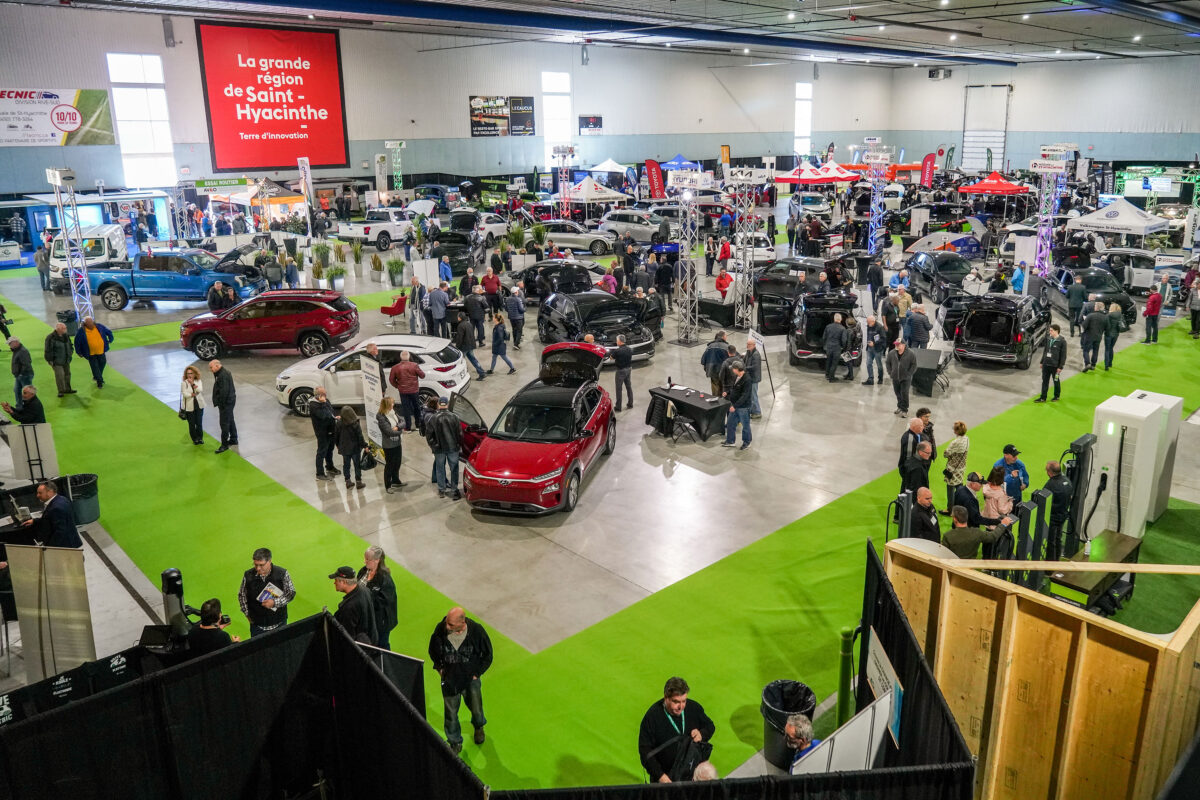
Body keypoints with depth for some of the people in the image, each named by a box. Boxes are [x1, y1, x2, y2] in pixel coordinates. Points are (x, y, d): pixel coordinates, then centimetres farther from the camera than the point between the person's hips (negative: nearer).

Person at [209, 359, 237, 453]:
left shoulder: (223, 376, -22)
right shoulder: (224, 372, 11)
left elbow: (224, 391, -25)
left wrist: (221, 404, -20)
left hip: (226, 402, -11)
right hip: (229, 401, 11)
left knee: (224, 424, -4)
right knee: (230, 421, 21)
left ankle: (224, 444, 2)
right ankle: (233, 439, 33)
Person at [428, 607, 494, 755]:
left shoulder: (476, 630, -24)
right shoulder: (440, 629, -21)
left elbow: (488, 655, -6)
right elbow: (433, 650, 3)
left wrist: (477, 673, -6)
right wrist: (439, 668, -1)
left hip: (471, 678, -1)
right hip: (449, 679, 1)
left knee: (476, 709, 15)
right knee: (451, 712, 11)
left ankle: (478, 727, 51)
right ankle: (455, 743, 37)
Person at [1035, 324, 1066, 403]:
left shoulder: (1062, 341, -12)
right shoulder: (1048, 339, 5)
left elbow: (1063, 355, -11)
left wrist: (1060, 367, -13)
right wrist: (1042, 362, 15)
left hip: (1055, 366, -5)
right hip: (1046, 364, 5)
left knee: (1056, 381, 11)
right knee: (1045, 381, 7)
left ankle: (1056, 396, 26)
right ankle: (1043, 398, 12)